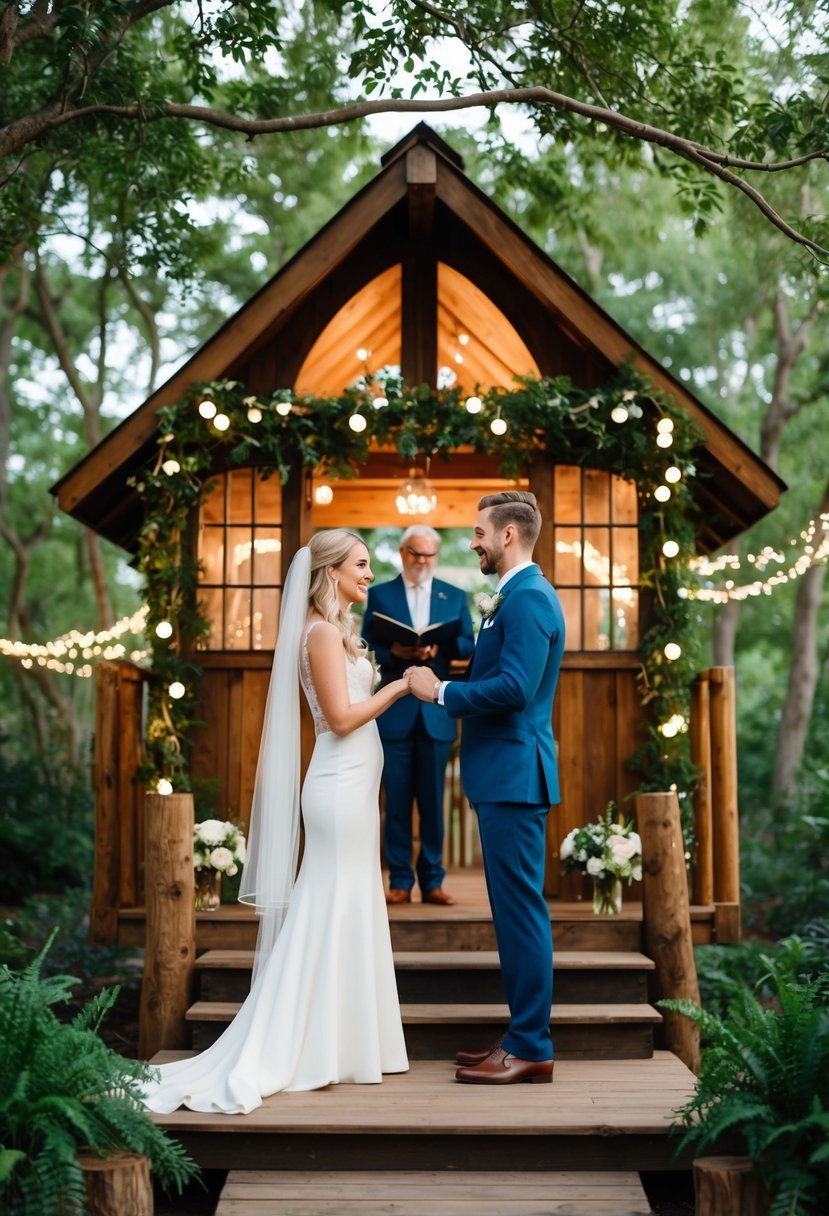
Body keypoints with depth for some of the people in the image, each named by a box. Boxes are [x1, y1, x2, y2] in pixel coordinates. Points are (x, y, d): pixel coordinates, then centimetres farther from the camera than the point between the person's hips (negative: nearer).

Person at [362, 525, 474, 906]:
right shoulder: (380, 595, 7)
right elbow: (366, 648, 2)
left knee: (433, 800, 4)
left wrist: (439, 647, -16)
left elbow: (468, 644, 3)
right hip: (395, 711, -1)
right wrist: (395, 653, -17)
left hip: (436, 712, 1)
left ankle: (432, 881, 11)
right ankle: (400, 881, 7)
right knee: (397, 800, 1)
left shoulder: (454, 596, 11)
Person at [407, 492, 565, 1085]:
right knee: (516, 908, 14)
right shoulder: (518, 595, 18)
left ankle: (530, 1048, 2)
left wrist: (441, 691, -15)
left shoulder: (528, 598, -15)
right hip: (505, 773, 11)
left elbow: (515, 688, -25)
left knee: (521, 907, -5)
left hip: (513, 774, -11)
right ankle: (526, 1033, 22)